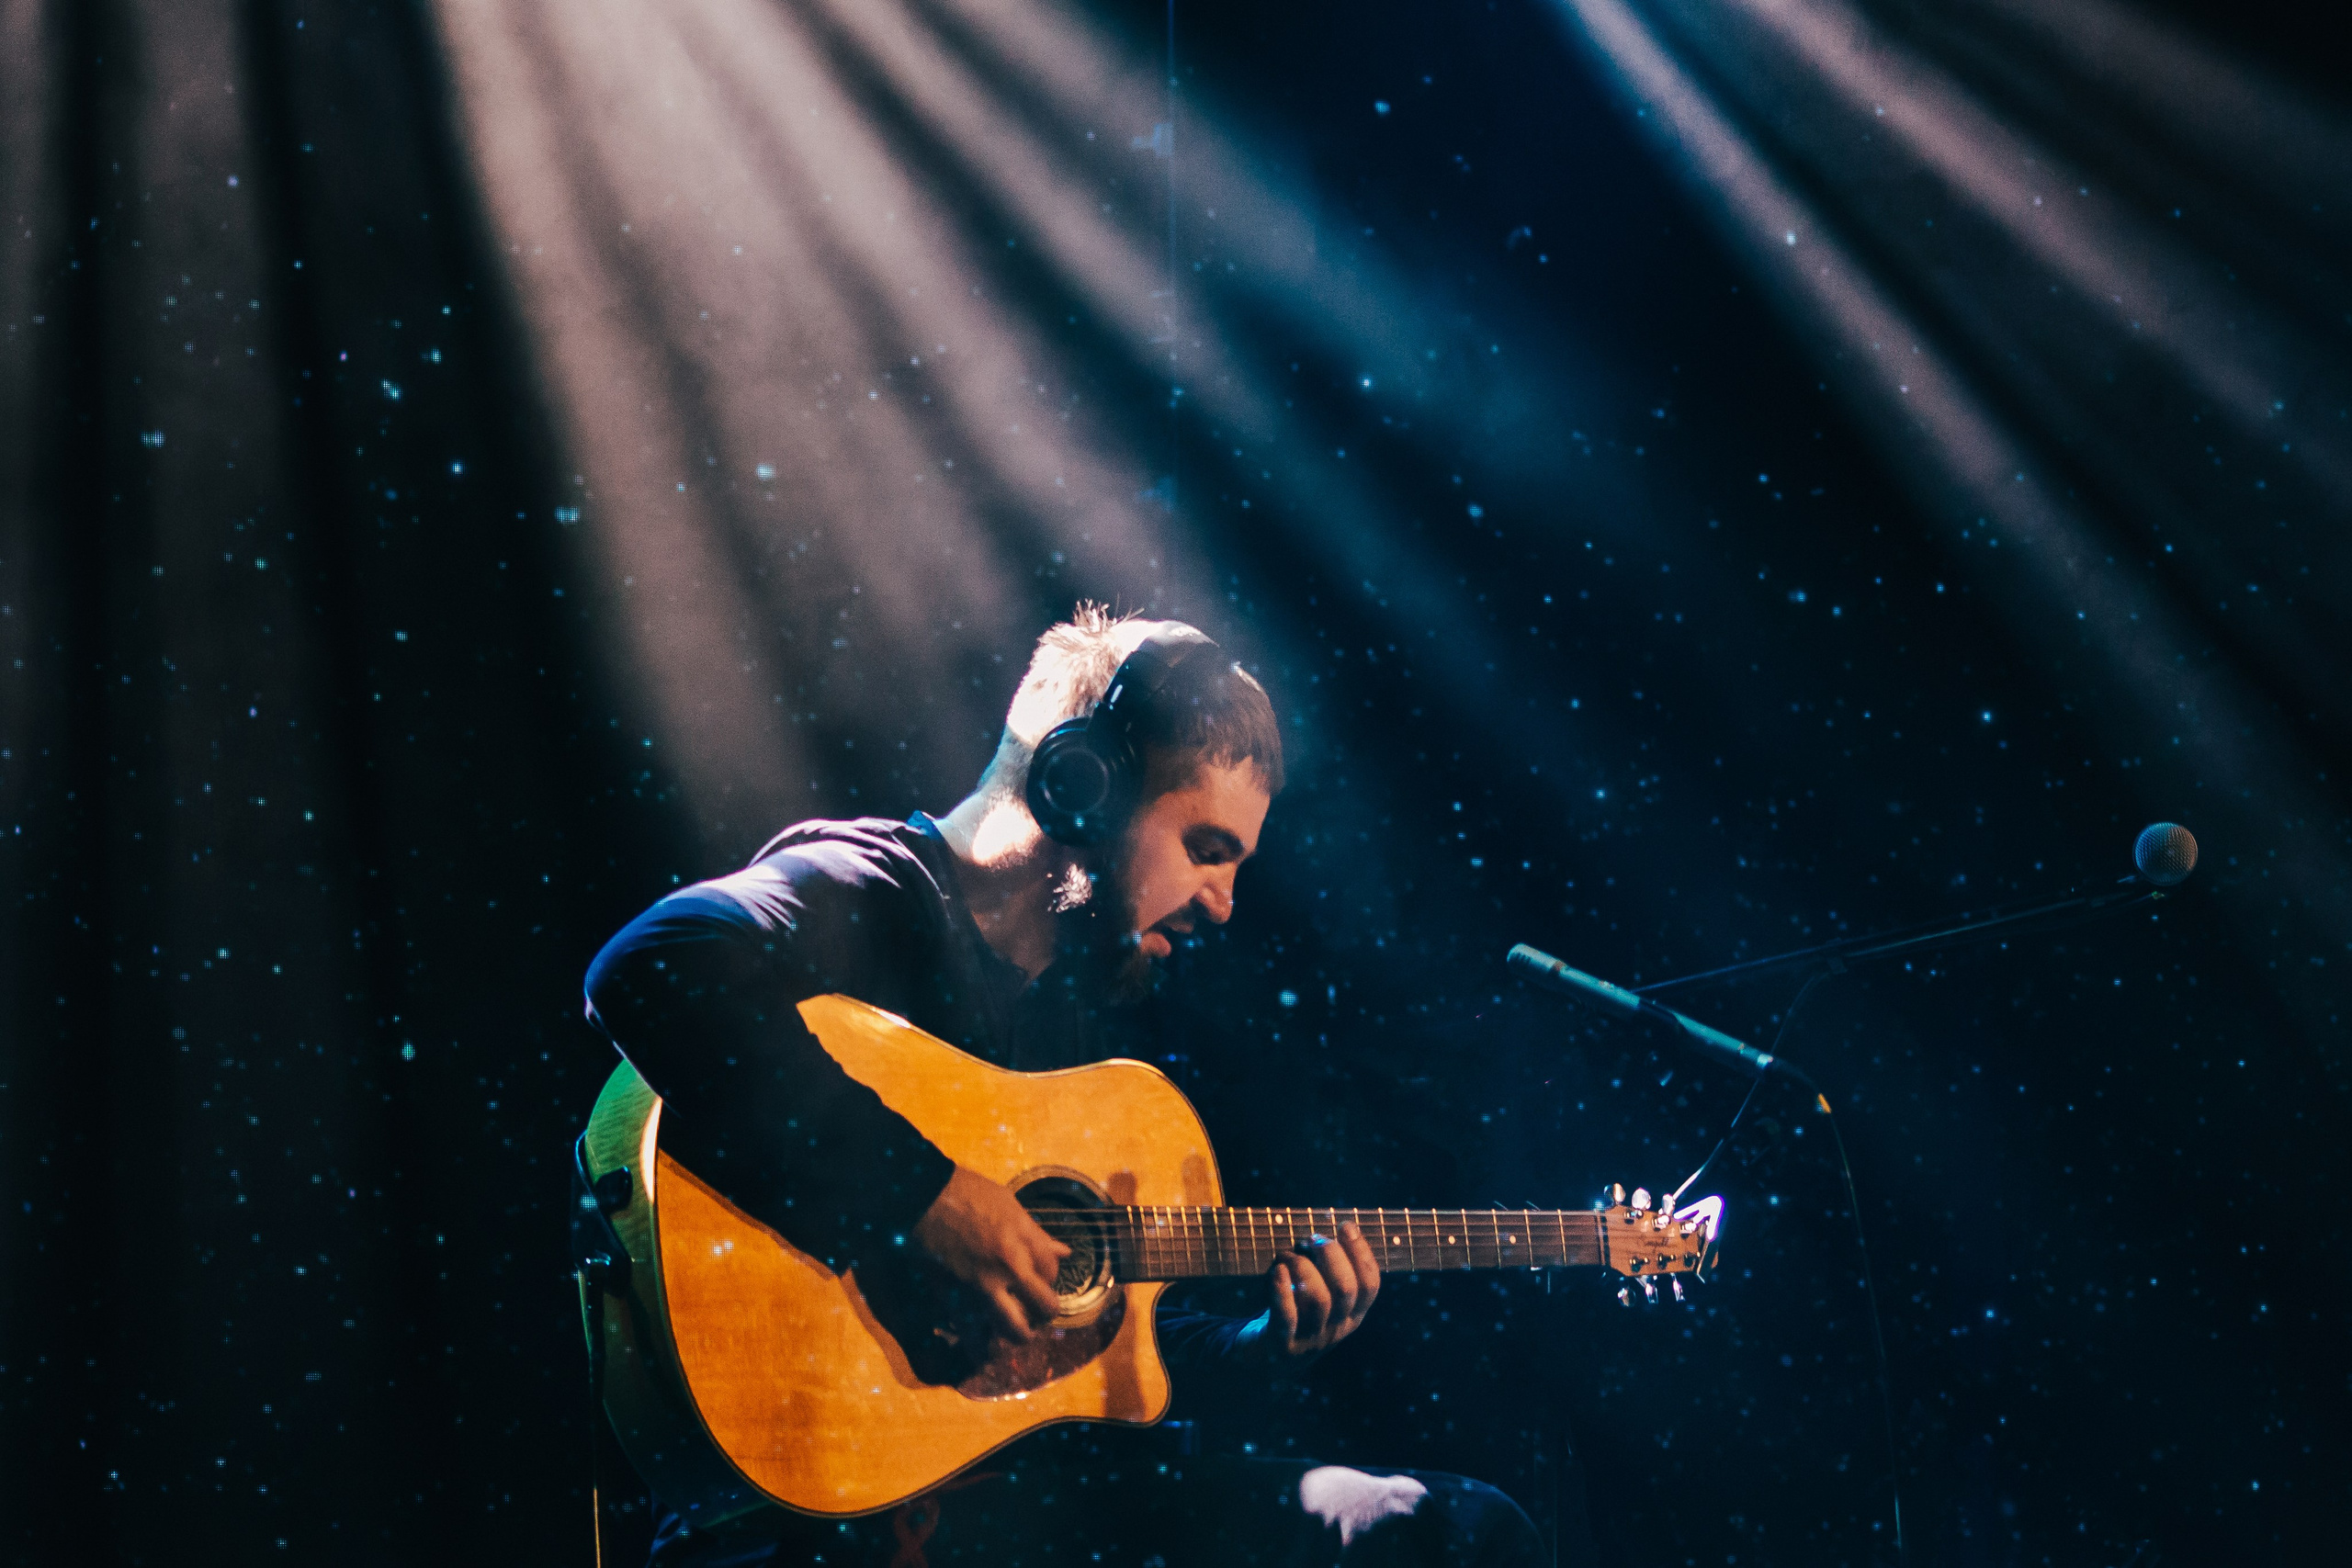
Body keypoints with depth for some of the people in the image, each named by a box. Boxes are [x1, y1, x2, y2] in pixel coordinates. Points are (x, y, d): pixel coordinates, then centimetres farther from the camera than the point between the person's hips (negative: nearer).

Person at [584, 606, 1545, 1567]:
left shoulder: (1078, 1010, 18)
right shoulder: (864, 894, -9)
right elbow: (653, 972, -33)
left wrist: (1265, 1348, 9)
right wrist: (925, 1195, -29)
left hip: (1028, 1474, 9)